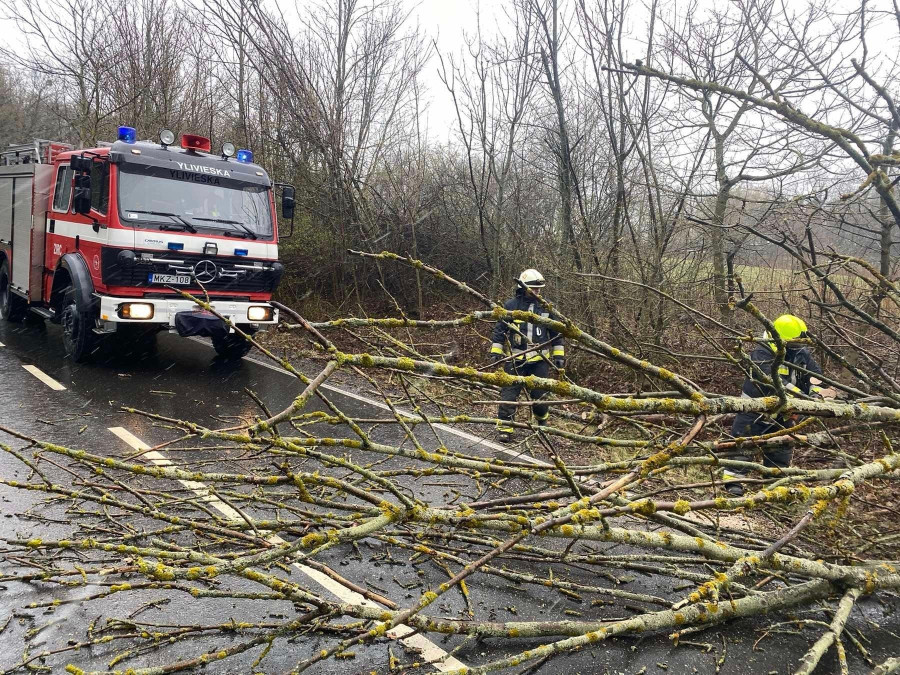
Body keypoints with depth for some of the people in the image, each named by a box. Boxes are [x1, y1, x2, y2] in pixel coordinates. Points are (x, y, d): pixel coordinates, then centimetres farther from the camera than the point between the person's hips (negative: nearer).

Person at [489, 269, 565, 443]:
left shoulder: (546, 307, 5)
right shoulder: (510, 306, -2)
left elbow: (556, 333, 12)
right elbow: (499, 330, 2)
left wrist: (559, 355, 9)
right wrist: (495, 352, -2)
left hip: (539, 360, 2)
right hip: (514, 359, -2)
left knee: (540, 394, 9)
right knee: (509, 394, -3)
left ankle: (542, 419, 37)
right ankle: (505, 428, 4)